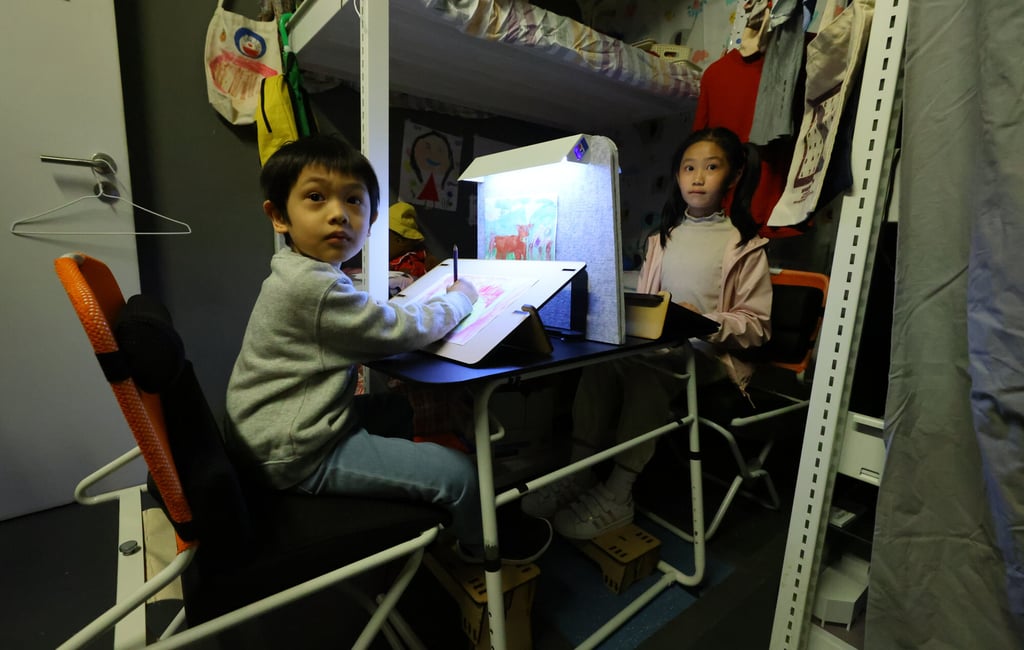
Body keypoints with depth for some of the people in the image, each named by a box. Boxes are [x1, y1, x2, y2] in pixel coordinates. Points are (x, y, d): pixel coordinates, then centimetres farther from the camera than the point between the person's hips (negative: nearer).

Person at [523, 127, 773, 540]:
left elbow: (757, 326, -3)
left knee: (645, 371, -33)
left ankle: (617, 497, -24)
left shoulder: (744, 244, 0)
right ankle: (580, 473, -19)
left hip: (712, 352, -4)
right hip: (657, 342, 4)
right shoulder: (664, 237, 15)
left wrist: (706, 321, -20)